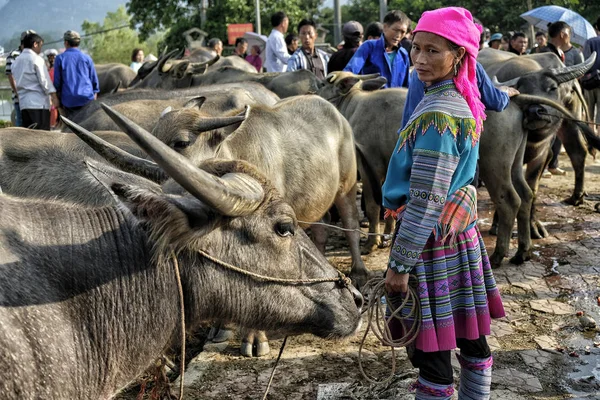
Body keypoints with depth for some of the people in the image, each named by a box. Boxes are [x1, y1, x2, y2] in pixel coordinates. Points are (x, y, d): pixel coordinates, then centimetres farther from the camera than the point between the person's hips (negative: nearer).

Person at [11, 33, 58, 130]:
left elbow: (16, 82, 18)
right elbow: (44, 80, -10)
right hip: (38, 101, -7)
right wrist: (54, 96, -8)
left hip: (23, 101, 7)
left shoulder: (16, 61, 16)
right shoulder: (36, 59, -6)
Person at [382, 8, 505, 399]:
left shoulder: (437, 113, -20)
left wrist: (400, 263, -17)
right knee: (469, 336, 20)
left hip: (430, 238, -10)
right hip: (461, 233, 10)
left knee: (430, 347, 1)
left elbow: (426, 199, -22)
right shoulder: (461, 101, 8)